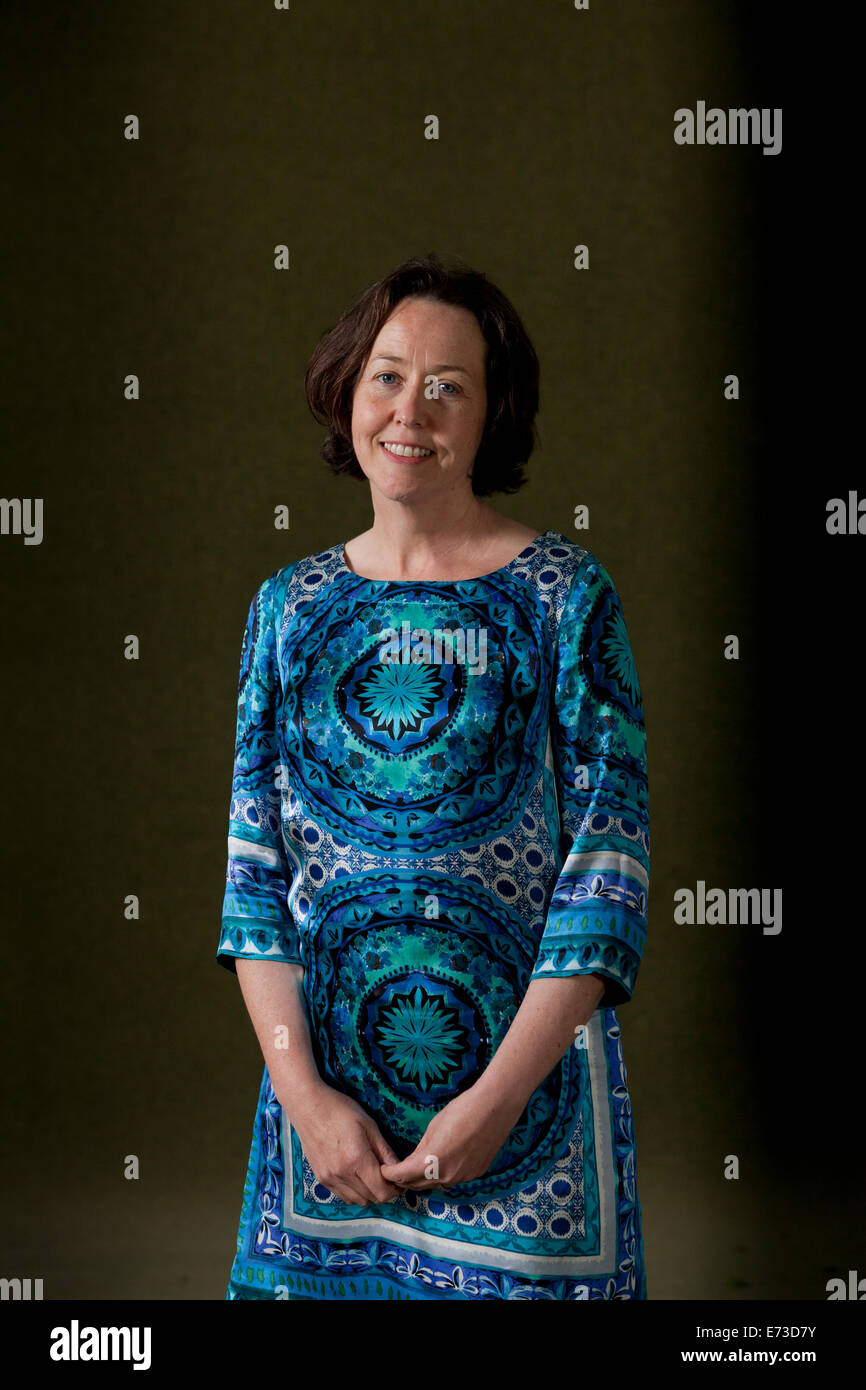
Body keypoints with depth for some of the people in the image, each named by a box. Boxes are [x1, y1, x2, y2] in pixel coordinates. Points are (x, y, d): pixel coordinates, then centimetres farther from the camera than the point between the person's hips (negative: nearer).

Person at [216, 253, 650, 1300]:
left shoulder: (564, 596, -4)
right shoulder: (288, 607, 6)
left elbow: (607, 863, -8)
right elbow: (254, 867, 4)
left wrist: (497, 1097, -15)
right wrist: (305, 1095, -8)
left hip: (531, 1074, -2)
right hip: (325, 1082, 3)